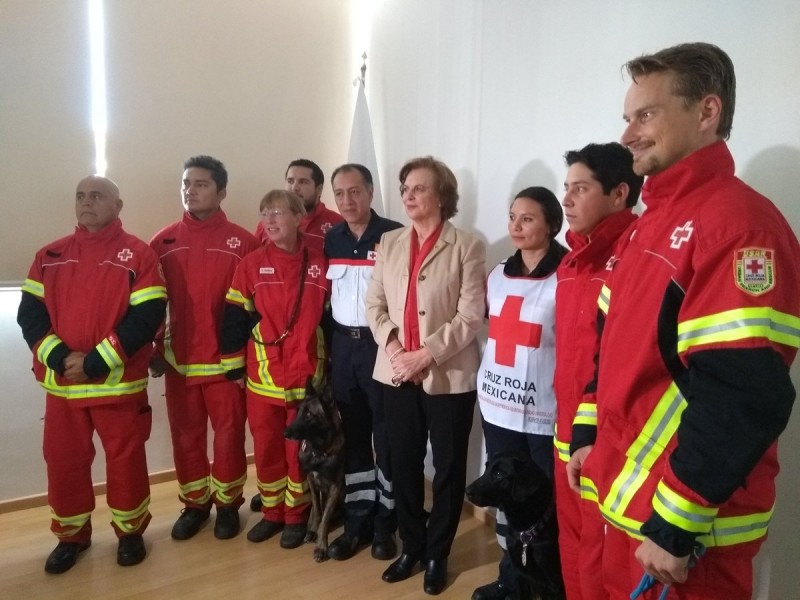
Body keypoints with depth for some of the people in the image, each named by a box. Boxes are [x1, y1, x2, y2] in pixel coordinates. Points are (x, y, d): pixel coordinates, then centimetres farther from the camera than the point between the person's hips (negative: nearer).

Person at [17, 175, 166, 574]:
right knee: (63, 461, 14)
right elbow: (29, 314, 2)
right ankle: (71, 536, 34)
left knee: (125, 459, 8)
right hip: (61, 383, 4)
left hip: (119, 382, -4)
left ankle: (130, 532, 29)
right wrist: (59, 358, -15)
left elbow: (147, 317, -13)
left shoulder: (138, 255, -5)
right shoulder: (49, 256, 8)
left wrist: (97, 362, -18)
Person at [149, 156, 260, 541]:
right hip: (178, 359, 3)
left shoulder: (242, 242, -5)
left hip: (226, 358, -3)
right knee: (185, 435, 13)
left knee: (229, 433, 8)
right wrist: (153, 350, 6)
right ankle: (194, 504, 31)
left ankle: (228, 504, 26)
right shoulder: (163, 242, 4)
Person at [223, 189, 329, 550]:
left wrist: (326, 365, 5)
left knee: (300, 449, 9)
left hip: (307, 377, -1)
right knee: (265, 448, 13)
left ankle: (296, 516, 28)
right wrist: (234, 367, 0)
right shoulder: (252, 265, -1)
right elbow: (235, 318, 1)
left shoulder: (320, 265, -1)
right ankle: (272, 513, 32)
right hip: (262, 378, 1)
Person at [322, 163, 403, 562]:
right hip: (342, 345, 5)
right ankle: (357, 520, 25)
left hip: (381, 345, -5)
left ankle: (385, 521, 21)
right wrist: (326, 344, 8)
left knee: (387, 434, 5)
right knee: (352, 433, 12)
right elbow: (323, 294, 13)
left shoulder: (395, 235, -9)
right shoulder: (330, 239, 7)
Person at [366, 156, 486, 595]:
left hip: (449, 375, -4)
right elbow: (374, 305, 7)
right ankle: (411, 546, 34)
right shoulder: (389, 243, 10)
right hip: (397, 374, 4)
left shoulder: (467, 246, -5)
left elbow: (470, 316, -12)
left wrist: (426, 354, -18)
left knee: (448, 468, 9)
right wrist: (393, 348, -9)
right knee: (403, 465, 14)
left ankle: (437, 554, 29)